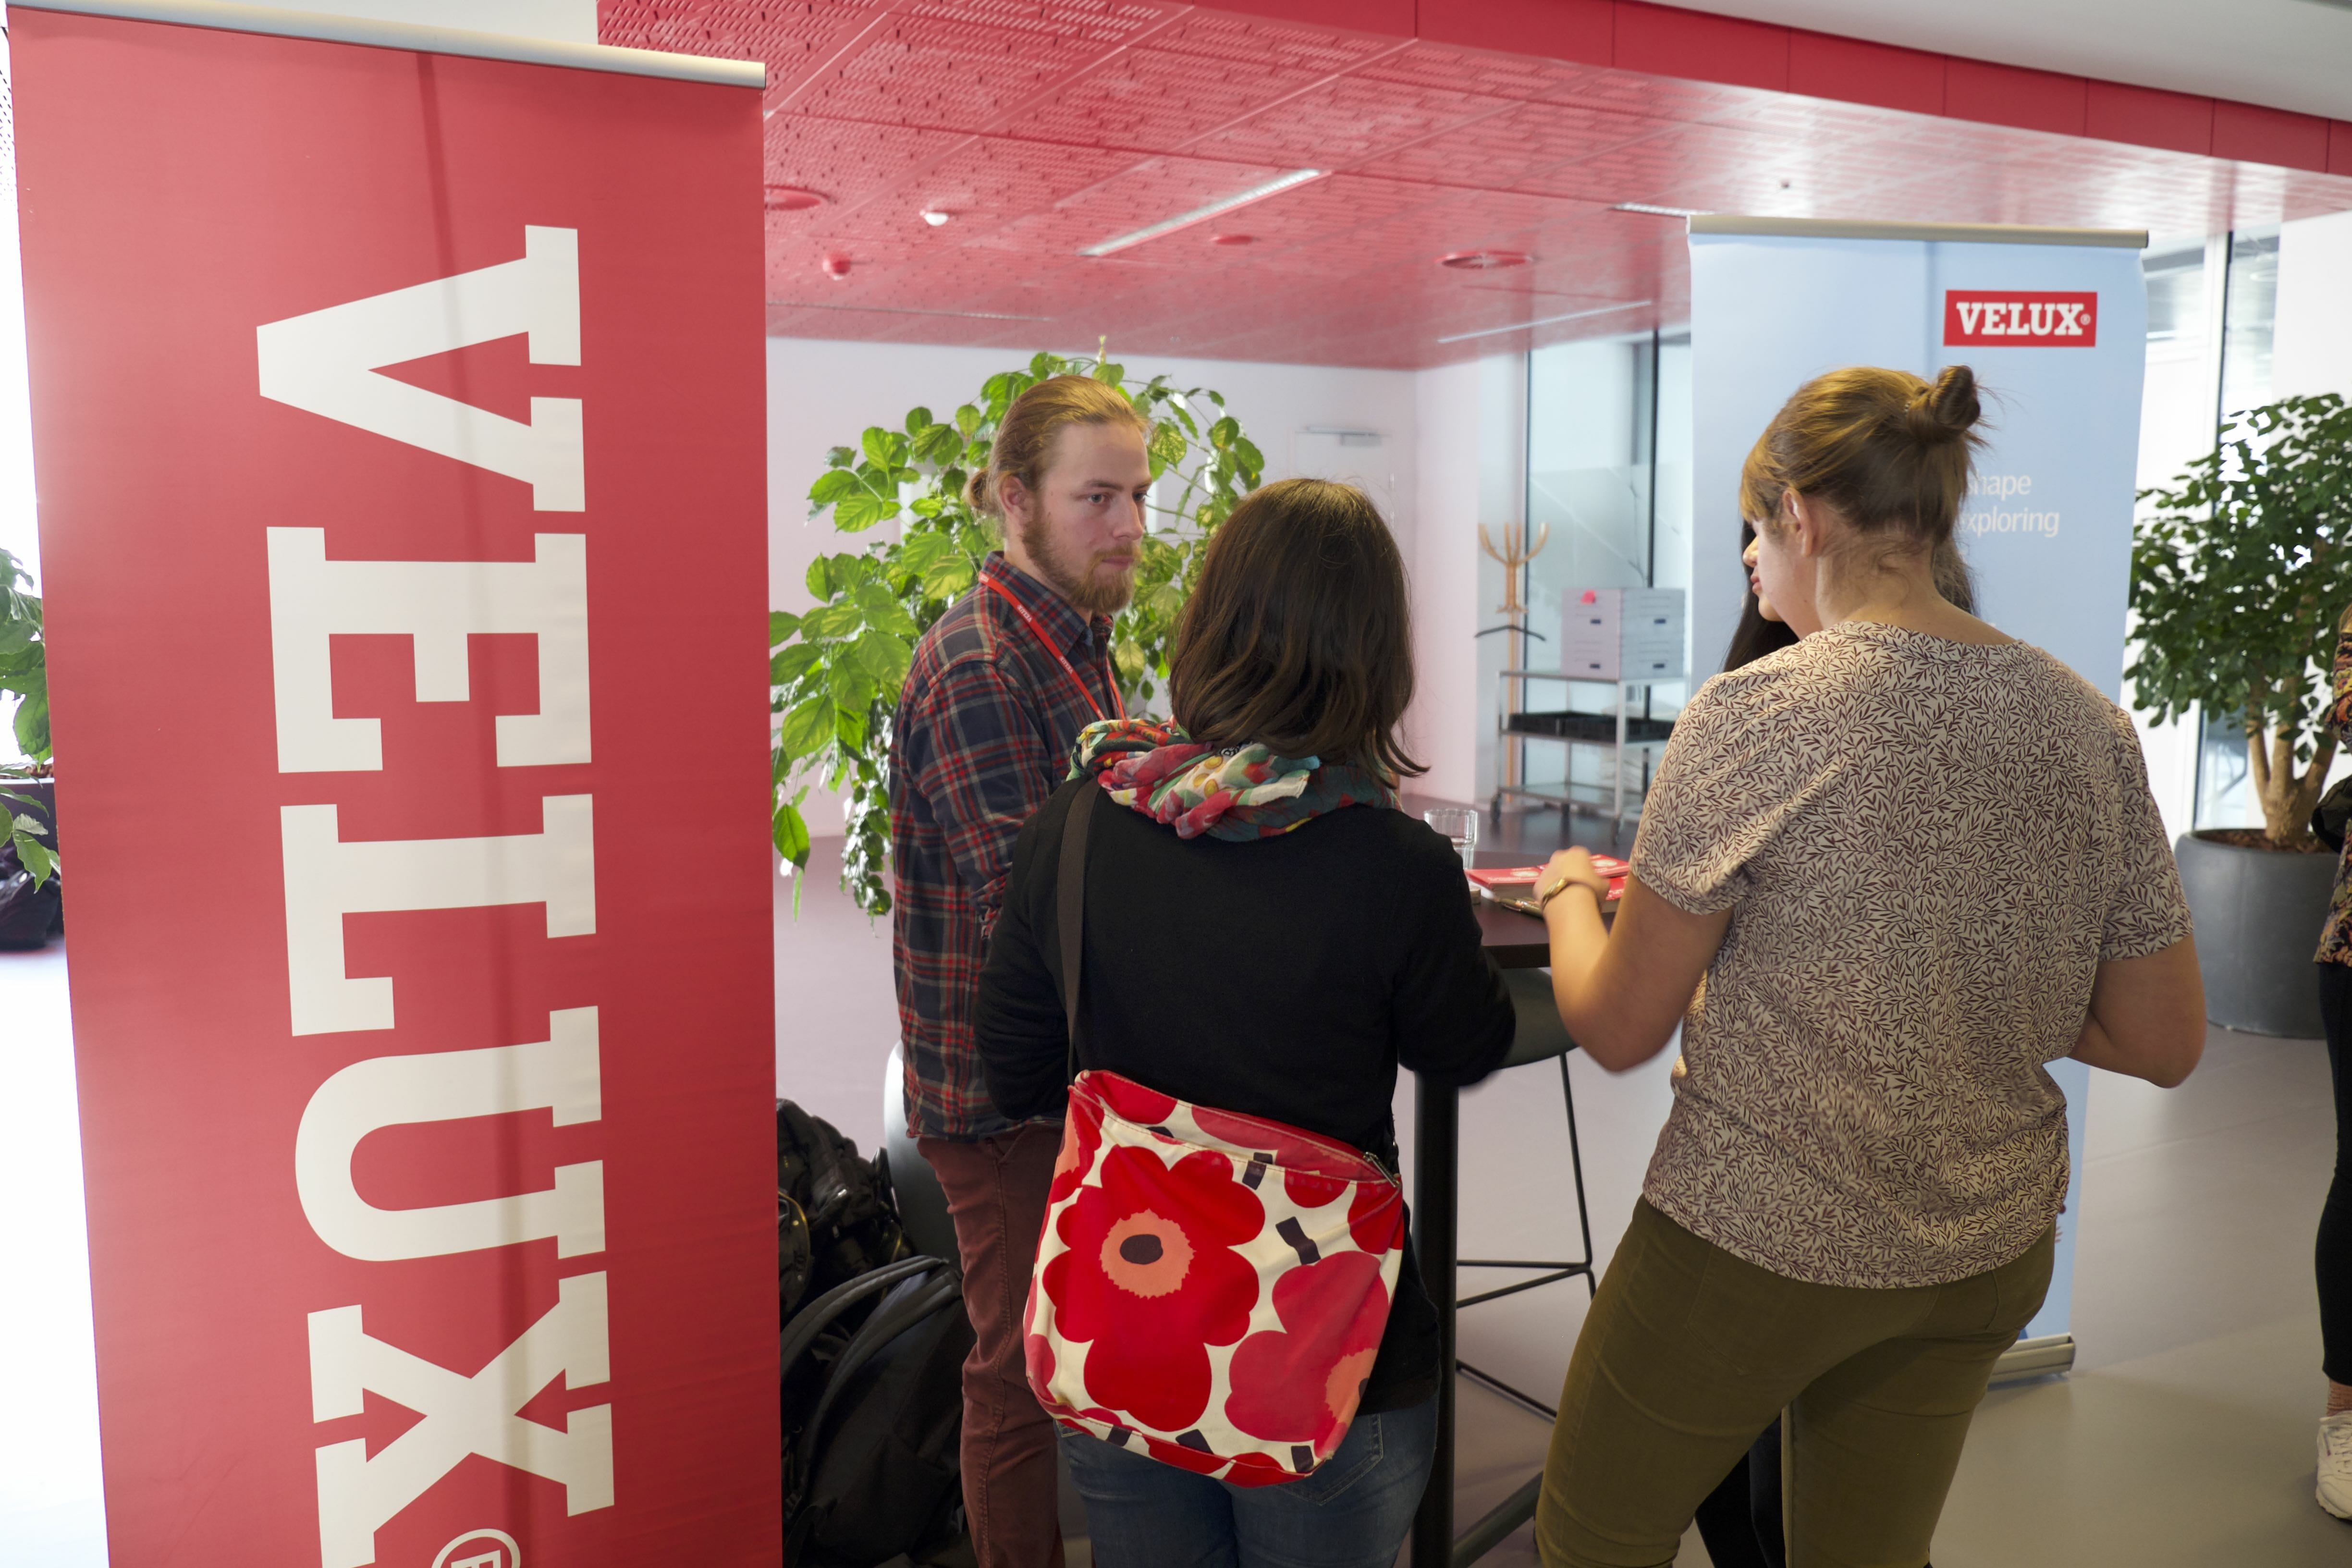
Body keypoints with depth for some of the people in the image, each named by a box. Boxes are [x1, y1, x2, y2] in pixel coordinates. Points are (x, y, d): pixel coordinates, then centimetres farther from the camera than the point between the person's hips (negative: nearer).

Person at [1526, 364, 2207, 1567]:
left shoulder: (1757, 713, -20)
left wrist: (1571, 889, 5)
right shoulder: (2089, 725, -3)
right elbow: (2163, 1043, 3)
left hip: (1758, 1250, -6)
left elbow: (1618, 1031, -13)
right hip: (1993, 1255, 6)